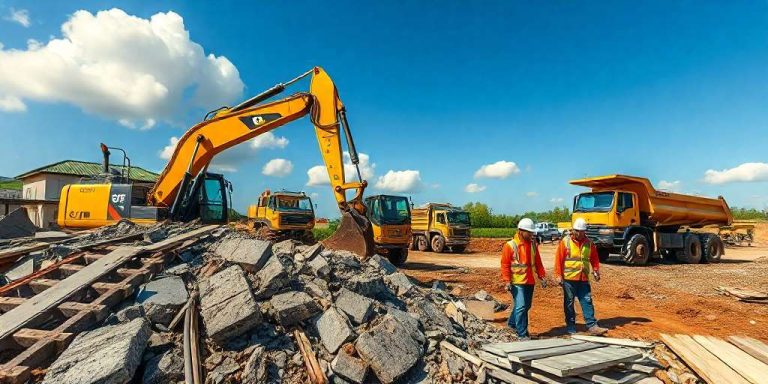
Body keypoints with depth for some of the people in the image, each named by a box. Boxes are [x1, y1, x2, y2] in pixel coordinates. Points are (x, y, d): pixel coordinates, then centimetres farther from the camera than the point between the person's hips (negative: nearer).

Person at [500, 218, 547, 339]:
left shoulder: (533, 244, 7)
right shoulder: (510, 245, -12)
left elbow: (538, 262, 14)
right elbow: (504, 264, -11)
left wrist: (542, 276, 9)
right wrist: (507, 281, -17)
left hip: (530, 281, 7)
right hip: (517, 282, -7)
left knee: (527, 306, 17)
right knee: (521, 307, -8)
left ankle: (512, 323, 39)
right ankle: (522, 334, 3)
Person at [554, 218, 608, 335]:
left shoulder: (588, 243, 8)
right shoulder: (565, 242, -6)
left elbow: (594, 258, 17)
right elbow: (558, 259, -8)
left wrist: (596, 271, 3)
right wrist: (558, 275, -11)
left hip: (584, 278, 3)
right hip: (569, 278, -3)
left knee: (587, 301, 3)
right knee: (569, 302, 6)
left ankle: (592, 325, 8)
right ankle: (570, 326, 17)